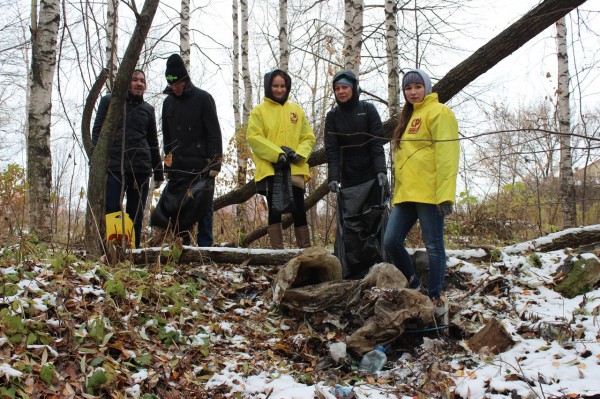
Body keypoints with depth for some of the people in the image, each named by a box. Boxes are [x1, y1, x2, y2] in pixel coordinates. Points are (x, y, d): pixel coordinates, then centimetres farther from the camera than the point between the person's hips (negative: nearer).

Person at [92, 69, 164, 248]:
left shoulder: (148, 109, 18)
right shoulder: (109, 101, 10)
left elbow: (153, 143, 21)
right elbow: (97, 132, 6)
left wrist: (158, 173, 17)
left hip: (141, 169, 3)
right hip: (113, 167, -3)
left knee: (136, 218, 3)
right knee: (110, 214, -10)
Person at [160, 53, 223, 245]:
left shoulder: (203, 98, -3)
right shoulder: (169, 102, 13)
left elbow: (214, 133, -7)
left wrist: (215, 163, -13)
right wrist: (168, 163, 14)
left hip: (201, 166, -5)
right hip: (177, 168, 5)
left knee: (204, 209, -2)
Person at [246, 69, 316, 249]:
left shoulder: (297, 110, 13)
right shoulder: (259, 111, 5)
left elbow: (308, 137, 11)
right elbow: (254, 137, -6)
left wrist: (299, 153, -9)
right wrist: (278, 153, -16)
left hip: (294, 169, 2)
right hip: (270, 169, -2)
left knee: (299, 211, 1)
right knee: (274, 211, 2)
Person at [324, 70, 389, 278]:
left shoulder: (368, 110, 2)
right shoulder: (332, 116, 7)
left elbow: (377, 143, -5)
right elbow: (332, 150, -1)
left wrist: (381, 171, -18)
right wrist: (333, 178, -15)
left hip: (372, 176, -2)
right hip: (348, 178, 2)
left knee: (374, 222, -4)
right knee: (347, 224, -4)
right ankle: (349, 272, -2)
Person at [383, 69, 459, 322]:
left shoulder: (438, 113, -4)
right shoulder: (409, 117, 23)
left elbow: (447, 154, -14)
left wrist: (446, 193, -21)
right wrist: (398, 191, 20)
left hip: (429, 193, -8)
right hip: (406, 194, 8)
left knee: (433, 246, -2)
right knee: (391, 241, 4)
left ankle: (435, 299, 6)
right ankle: (413, 285, 21)